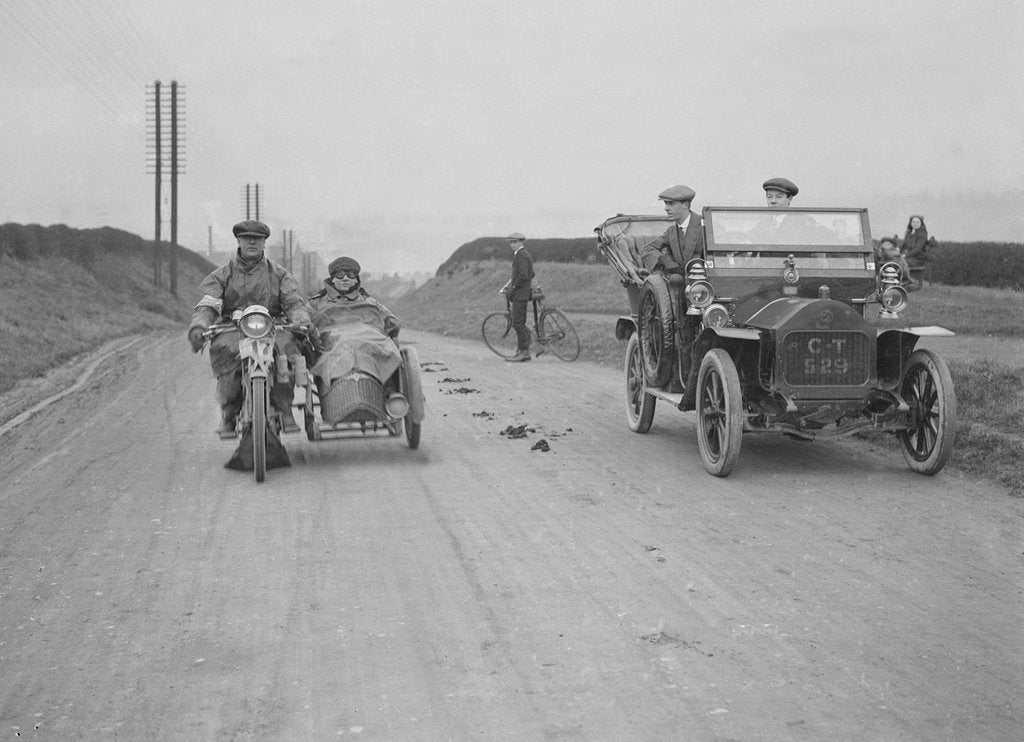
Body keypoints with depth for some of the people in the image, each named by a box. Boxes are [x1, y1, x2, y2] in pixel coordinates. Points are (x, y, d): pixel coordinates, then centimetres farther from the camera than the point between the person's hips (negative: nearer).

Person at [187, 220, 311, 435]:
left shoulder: (279, 273, 16)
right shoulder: (223, 274, 14)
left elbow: (294, 302, 4)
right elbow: (207, 305, 1)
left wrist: (302, 323, -19)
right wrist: (198, 327, -21)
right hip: (233, 329, 0)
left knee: (288, 344, -34)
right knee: (222, 348, -35)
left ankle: (284, 409, -22)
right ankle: (228, 414, -22)